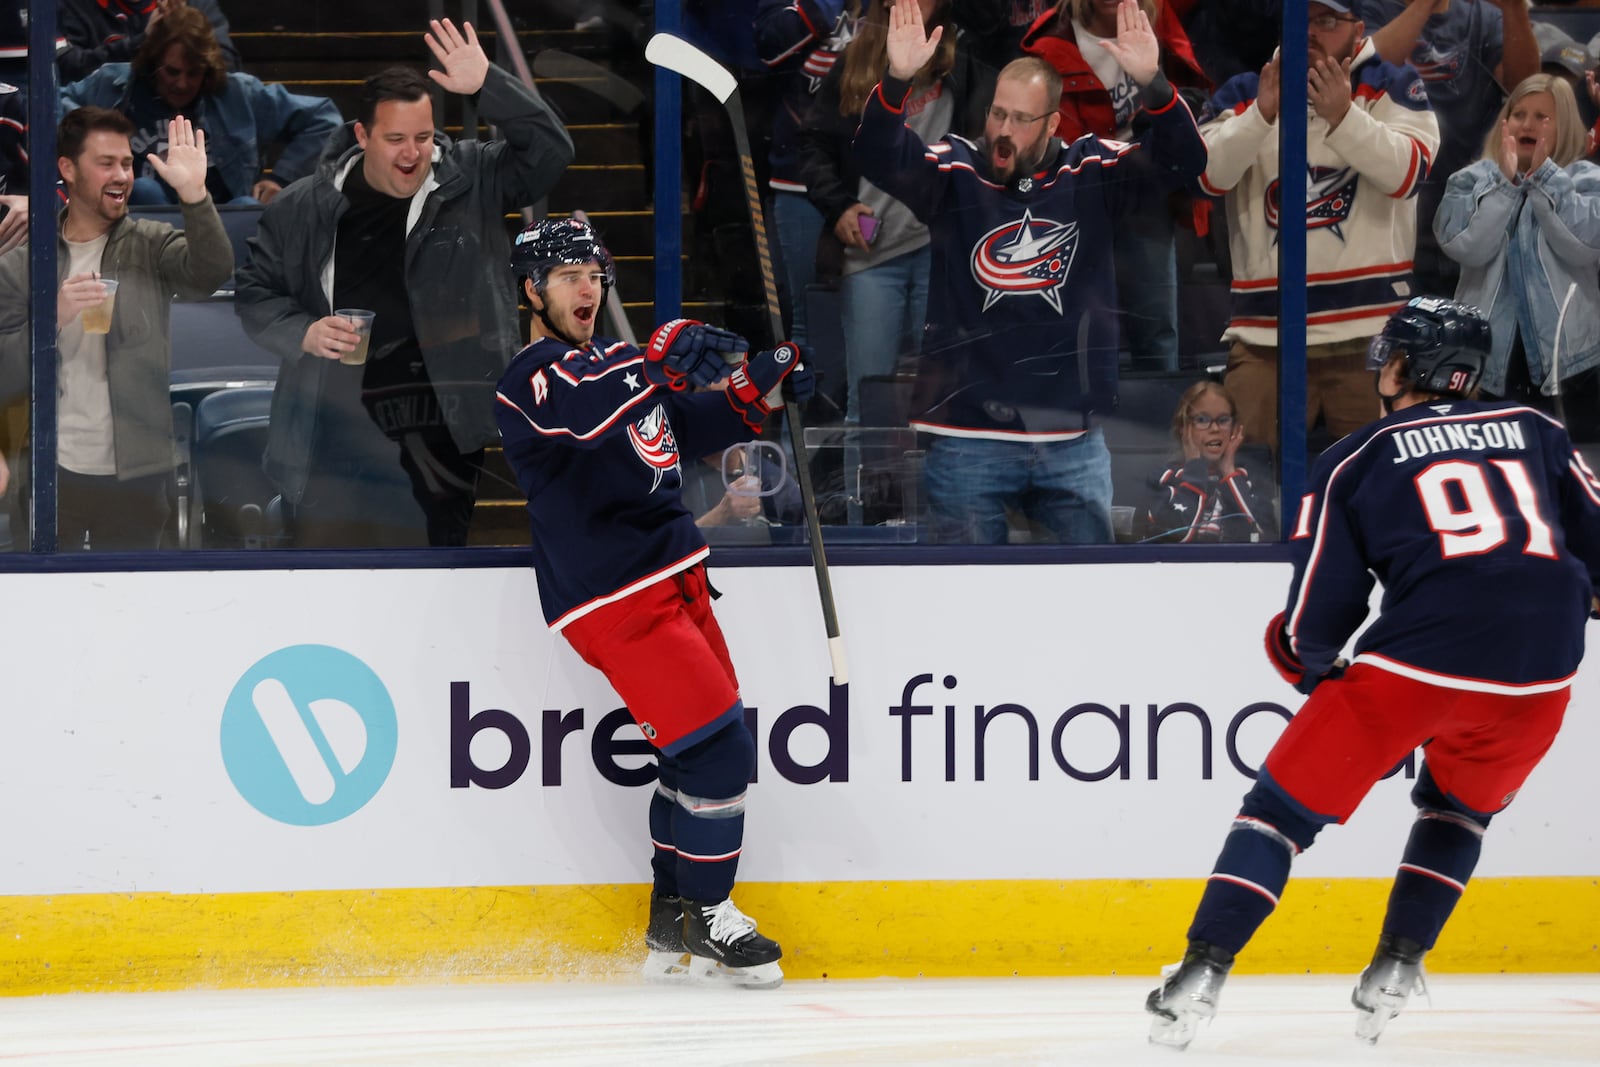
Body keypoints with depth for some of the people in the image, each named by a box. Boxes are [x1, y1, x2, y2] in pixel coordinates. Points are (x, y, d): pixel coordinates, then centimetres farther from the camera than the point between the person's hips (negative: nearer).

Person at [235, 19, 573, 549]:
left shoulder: (471, 181, 2)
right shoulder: (303, 209, 5)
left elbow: (550, 150, -9)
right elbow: (255, 291, 13)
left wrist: (488, 85, -20)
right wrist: (302, 333, -7)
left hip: (438, 430, -1)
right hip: (334, 435, 1)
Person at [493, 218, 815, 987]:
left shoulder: (614, 363, 17)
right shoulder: (535, 377, -11)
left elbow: (682, 434, 27)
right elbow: (582, 418, -34)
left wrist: (756, 394, 10)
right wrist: (659, 363, -45)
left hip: (672, 580, 9)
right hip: (616, 599, -9)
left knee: (703, 750, 12)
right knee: (716, 746, -13)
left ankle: (672, 925, 21)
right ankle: (706, 918, -1)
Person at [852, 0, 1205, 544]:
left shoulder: (1092, 175, 1)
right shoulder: (955, 172, -1)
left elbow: (1183, 161, -10)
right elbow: (880, 159, -17)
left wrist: (1151, 85, -29)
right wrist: (897, 80, -36)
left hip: (1072, 442, 1)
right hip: (968, 440, -1)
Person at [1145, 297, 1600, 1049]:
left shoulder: (1355, 462, 10)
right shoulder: (1534, 432, 18)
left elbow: (1319, 612, 7)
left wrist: (1315, 665, 28)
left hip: (1414, 665, -3)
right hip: (1535, 680, 3)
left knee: (1285, 805, 10)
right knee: (1459, 809, 31)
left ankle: (1201, 976, 0)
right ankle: (1396, 970, 20)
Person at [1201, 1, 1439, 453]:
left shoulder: (1391, 87, 6)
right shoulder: (1242, 93, 12)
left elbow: (1406, 174, -9)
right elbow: (1210, 175, -2)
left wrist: (1343, 116, -21)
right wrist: (1262, 114, -15)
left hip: (1369, 331, -2)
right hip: (1266, 331, 2)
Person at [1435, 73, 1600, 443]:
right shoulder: (1471, 180, 7)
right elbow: (1464, 246, -10)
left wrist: (1543, 177, -12)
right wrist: (1506, 183, -12)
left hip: (1567, 357, -1)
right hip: (1490, 357, 1)